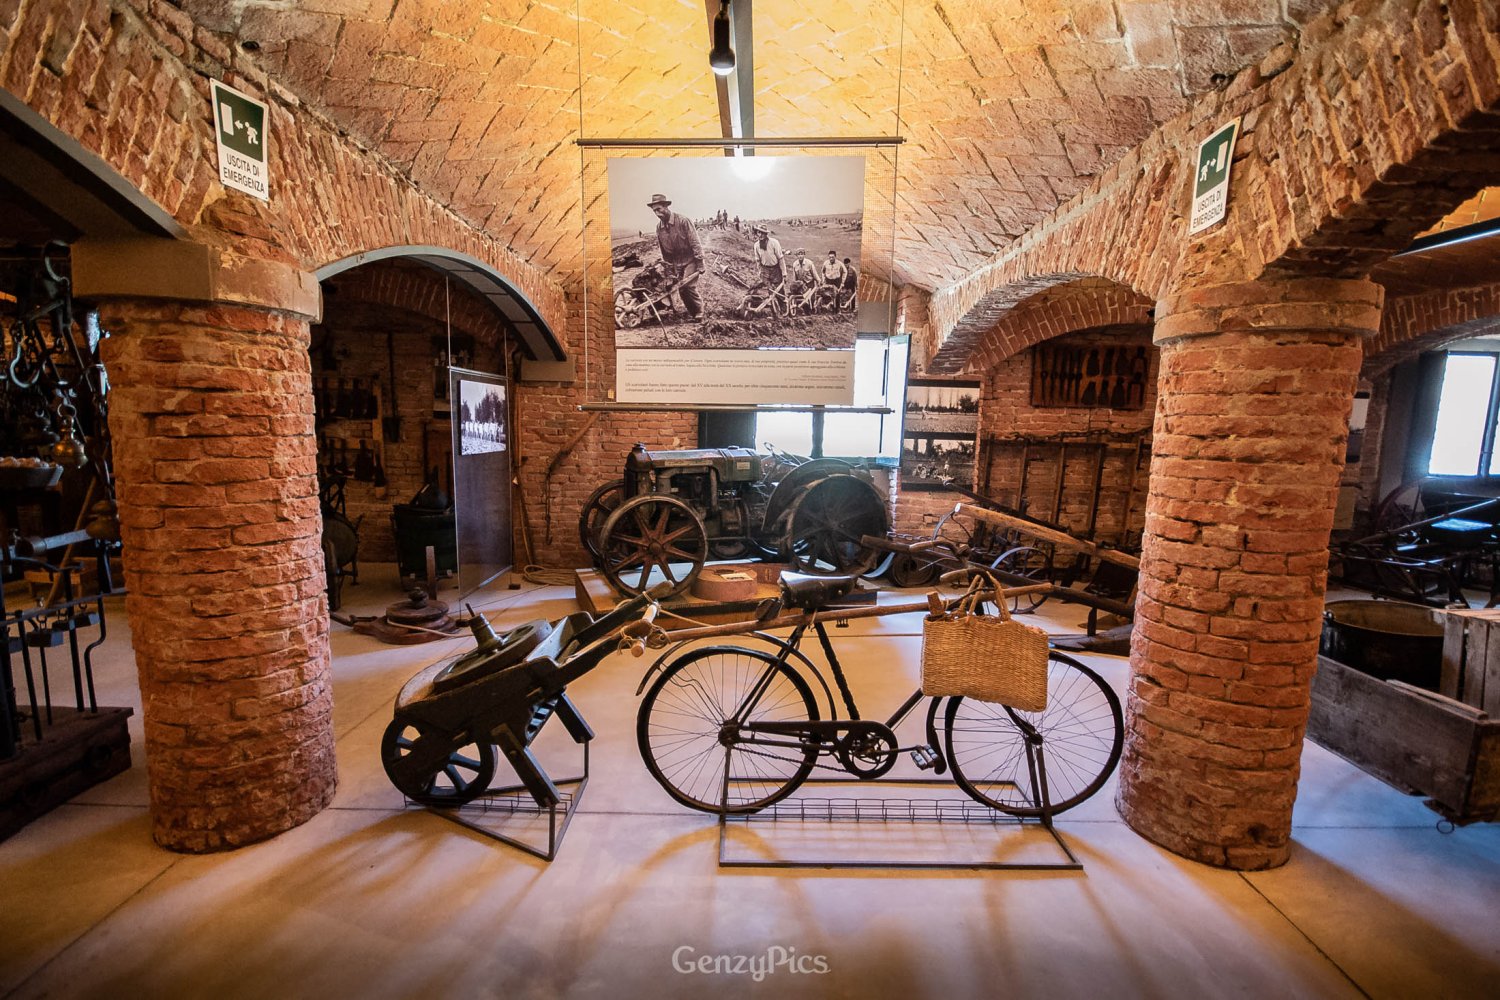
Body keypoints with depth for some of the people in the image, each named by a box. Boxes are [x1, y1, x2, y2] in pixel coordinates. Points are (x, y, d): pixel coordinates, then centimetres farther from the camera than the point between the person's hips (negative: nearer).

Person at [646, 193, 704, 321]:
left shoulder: (683, 221, -15)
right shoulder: (659, 227, 1)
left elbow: (695, 243, -15)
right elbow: (664, 251, 9)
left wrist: (700, 264, -17)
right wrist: (670, 271, 9)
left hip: (690, 260, -6)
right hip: (677, 263, 6)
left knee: (688, 286, -19)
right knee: (681, 289, 1)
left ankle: (699, 315, -4)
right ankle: (694, 315, 15)